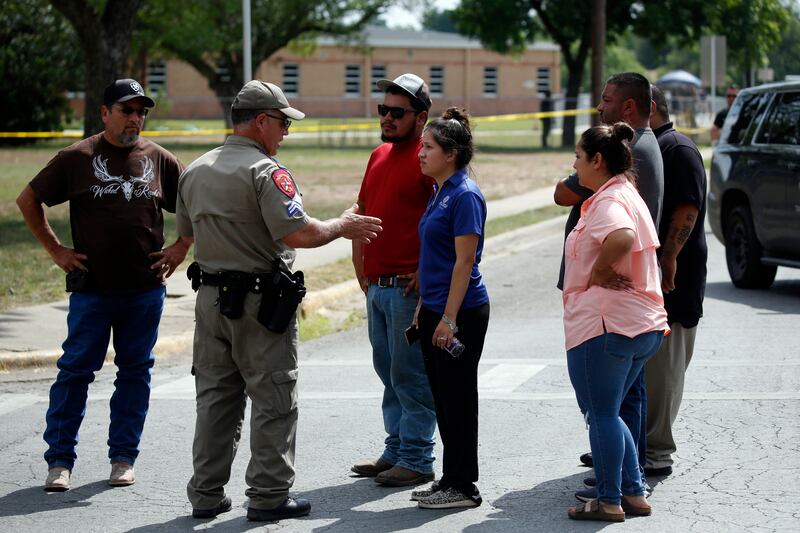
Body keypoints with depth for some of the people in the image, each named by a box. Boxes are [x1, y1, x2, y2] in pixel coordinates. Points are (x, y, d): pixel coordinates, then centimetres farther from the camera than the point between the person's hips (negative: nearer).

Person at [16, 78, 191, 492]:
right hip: (91, 289, -2)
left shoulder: (159, 160, 6)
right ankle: (59, 461, 6)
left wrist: (181, 249, 6)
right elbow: (28, 200, 9)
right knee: (75, 370, -1)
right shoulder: (77, 158, 1)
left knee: (135, 372, 7)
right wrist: (55, 250, 4)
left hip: (145, 289, 2)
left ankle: (123, 458, 16)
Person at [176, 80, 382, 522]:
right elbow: (299, 234, -22)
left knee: (215, 398, 13)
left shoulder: (194, 172, 10)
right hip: (259, 303, -7)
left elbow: (188, 233, 19)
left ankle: (207, 494, 16)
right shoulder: (264, 171, -15)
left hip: (210, 298, 7)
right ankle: (268, 496, 4)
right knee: (273, 402, 2)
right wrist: (343, 226, -6)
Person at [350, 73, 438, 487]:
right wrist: (359, 263, 17)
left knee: (410, 375, -4)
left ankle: (416, 460, 3)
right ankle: (395, 450, 24)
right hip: (376, 284, 9)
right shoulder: (379, 156, 15)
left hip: (409, 286, -9)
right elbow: (362, 212, 25)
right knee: (388, 371, 15)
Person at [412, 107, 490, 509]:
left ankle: (463, 486, 5)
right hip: (436, 310, 9)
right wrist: (424, 309, 19)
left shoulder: (464, 196, -15)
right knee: (443, 399, 13)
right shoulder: (441, 192, 14)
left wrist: (449, 318, -21)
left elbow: (465, 260, -19)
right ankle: (450, 479, 21)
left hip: (461, 312, -9)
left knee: (458, 399, -2)